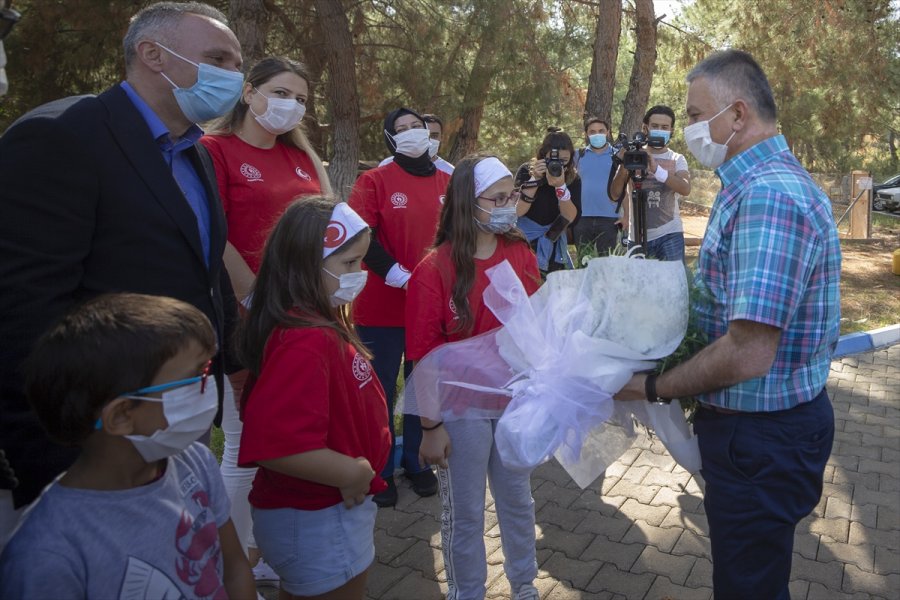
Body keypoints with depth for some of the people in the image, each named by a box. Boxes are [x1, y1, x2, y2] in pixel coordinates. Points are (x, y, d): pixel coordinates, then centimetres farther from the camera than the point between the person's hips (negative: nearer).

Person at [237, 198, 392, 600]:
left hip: (336, 508, 9)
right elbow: (275, 444, -37)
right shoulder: (304, 342, -29)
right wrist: (352, 472, -24)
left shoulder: (324, 324, 1)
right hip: (316, 522, -9)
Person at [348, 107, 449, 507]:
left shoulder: (447, 182, 7)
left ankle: (415, 460, 33)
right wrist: (400, 277, -18)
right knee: (380, 390, 7)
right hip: (382, 307, -3)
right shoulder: (375, 180, -4)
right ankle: (381, 470, 24)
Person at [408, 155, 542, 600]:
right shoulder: (434, 269, -14)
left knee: (517, 500, 21)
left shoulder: (522, 255, -2)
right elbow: (425, 357, -12)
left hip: (517, 400, 4)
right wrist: (431, 426, -10)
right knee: (464, 513, 13)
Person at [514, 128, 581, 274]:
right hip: (524, 241, -2)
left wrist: (561, 186, -30)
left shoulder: (573, 178, -6)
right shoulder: (526, 171, -12)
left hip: (553, 244, 3)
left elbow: (571, 218, -17)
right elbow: (515, 212, -22)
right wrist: (534, 180, -30)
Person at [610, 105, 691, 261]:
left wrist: (656, 169, -28)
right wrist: (623, 166, -21)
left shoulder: (677, 160, 4)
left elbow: (685, 189, -15)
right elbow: (615, 194, -5)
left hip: (670, 235, -1)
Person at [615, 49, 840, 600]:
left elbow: (748, 354, -31)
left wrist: (653, 387, -18)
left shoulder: (767, 196, -26)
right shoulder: (769, 180, 10)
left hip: (762, 440, -10)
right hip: (768, 424, 10)